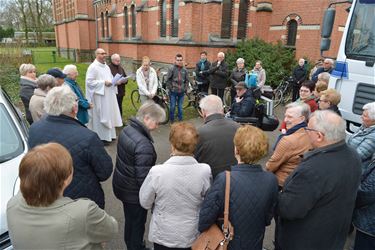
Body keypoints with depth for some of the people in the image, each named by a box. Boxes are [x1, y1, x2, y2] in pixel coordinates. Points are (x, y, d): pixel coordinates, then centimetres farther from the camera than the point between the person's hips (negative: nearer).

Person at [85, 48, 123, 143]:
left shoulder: (106, 66, 12)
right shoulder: (93, 67, -12)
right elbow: (89, 81, -18)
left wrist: (115, 81, -1)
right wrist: (103, 82, -21)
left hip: (108, 96, 8)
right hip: (99, 96, -8)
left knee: (109, 115, 14)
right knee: (100, 117, -1)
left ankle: (109, 135, 26)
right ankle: (101, 137, 9)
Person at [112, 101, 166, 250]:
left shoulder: (126, 130, -4)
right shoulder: (143, 144, -32)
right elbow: (143, 178, -29)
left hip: (122, 186, 9)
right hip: (134, 193, -9)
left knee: (130, 220, 28)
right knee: (137, 224, 15)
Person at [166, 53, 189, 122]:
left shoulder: (184, 70, 5)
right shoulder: (171, 69, -6)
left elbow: (187, 80, 12)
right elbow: (168, 80, -5)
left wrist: (185, 88, 4)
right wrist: (170, 88, -8)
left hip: (181, 92, 3)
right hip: (173, 92, -3)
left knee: (180, 107, 12)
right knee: (172, 106, 5)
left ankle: (180, 120, 25)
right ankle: (172, 120, 20)